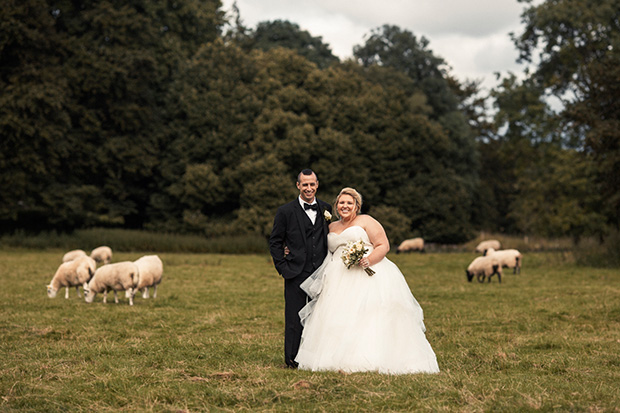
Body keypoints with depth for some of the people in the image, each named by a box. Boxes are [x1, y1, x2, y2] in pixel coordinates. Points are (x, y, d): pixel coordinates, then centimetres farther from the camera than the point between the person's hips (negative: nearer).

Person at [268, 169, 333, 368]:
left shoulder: (326, 209, 9)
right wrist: (283, 267, -4)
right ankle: (293, 358, 8)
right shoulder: (285, 211, 1)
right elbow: (275, 242, 3)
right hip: (296, 273, -3)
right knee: (295, 317, 0)